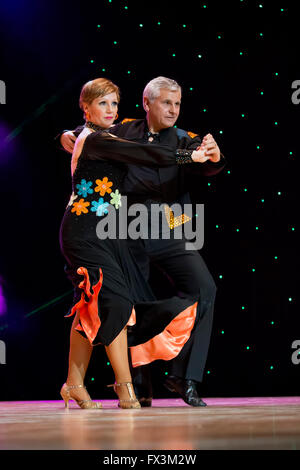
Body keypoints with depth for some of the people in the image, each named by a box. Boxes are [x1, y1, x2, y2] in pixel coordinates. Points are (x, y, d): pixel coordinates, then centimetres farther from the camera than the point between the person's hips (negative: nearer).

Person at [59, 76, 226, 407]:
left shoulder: (183, 141, 1)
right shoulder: (123, 132, 4)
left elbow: (206, 166, -19)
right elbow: (87, 131, 20)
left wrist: (214, 157, -42)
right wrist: (67, 136, -3)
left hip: (169, 235, 0)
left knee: (203, 288, -18)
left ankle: (183, 375, -9)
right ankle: (140, 387, 17)